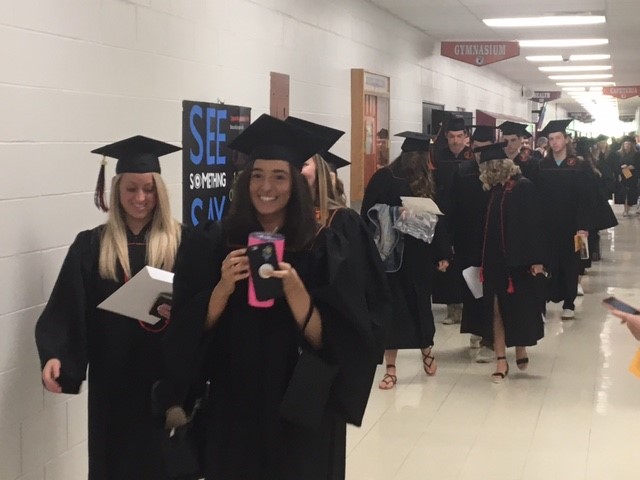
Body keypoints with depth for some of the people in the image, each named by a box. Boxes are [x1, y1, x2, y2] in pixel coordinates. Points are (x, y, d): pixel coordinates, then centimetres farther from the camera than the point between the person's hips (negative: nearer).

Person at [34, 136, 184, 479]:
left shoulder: (181, 242, 0)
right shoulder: (91, 246, 2)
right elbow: (66, 310, -4)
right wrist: (54, 355, -19)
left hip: (166, 372, -1)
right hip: (113, 375, 1)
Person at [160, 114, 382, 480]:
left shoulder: (325, 247, -7)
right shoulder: (212, 242, -4)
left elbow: (329, 342, -12)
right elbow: (190, 334, -5)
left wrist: (294, 289, -25)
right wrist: (223, 287, -20)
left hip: (303, 412, -1)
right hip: (233, 410, 1)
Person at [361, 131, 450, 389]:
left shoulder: (424, 182, 6)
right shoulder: (383, 179, -7)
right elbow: (369, 215, -9)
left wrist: (441, 253, 1)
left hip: (419, 257, 4)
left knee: (419, 305, 12)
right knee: (391, 307, 0)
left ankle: (426, 351, 36)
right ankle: (390, 368, 6)